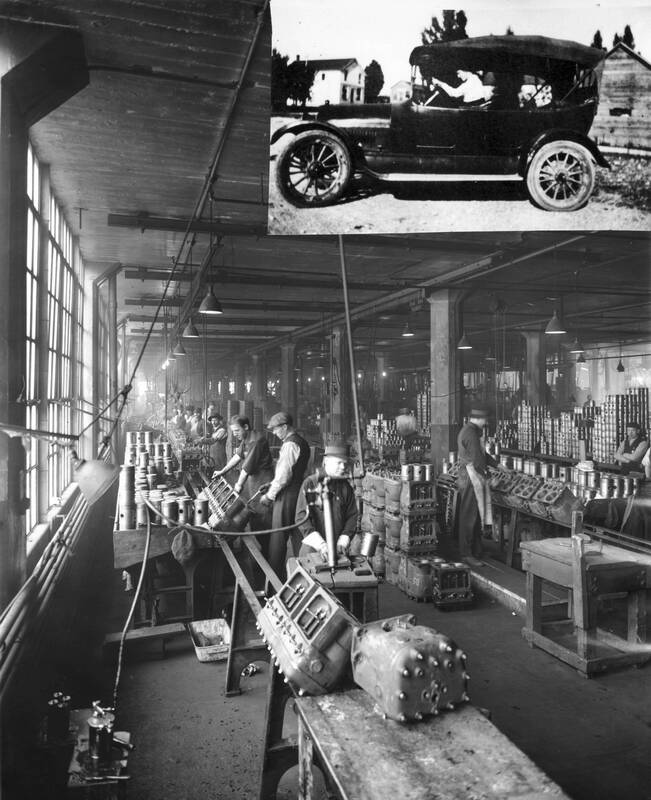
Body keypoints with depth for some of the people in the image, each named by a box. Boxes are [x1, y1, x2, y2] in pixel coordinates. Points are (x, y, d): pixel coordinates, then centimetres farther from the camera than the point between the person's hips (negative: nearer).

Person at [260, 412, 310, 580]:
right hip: (298, 495, 9)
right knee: (298, 535, 16)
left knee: (278, 538, 3)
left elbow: (284, 476, -21)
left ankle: (275, 577, 13)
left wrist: (269, 495, -12)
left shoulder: (290, 445, -18)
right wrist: (271, 485, 17)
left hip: (286, 497, -9)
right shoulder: (301, 442, 12)